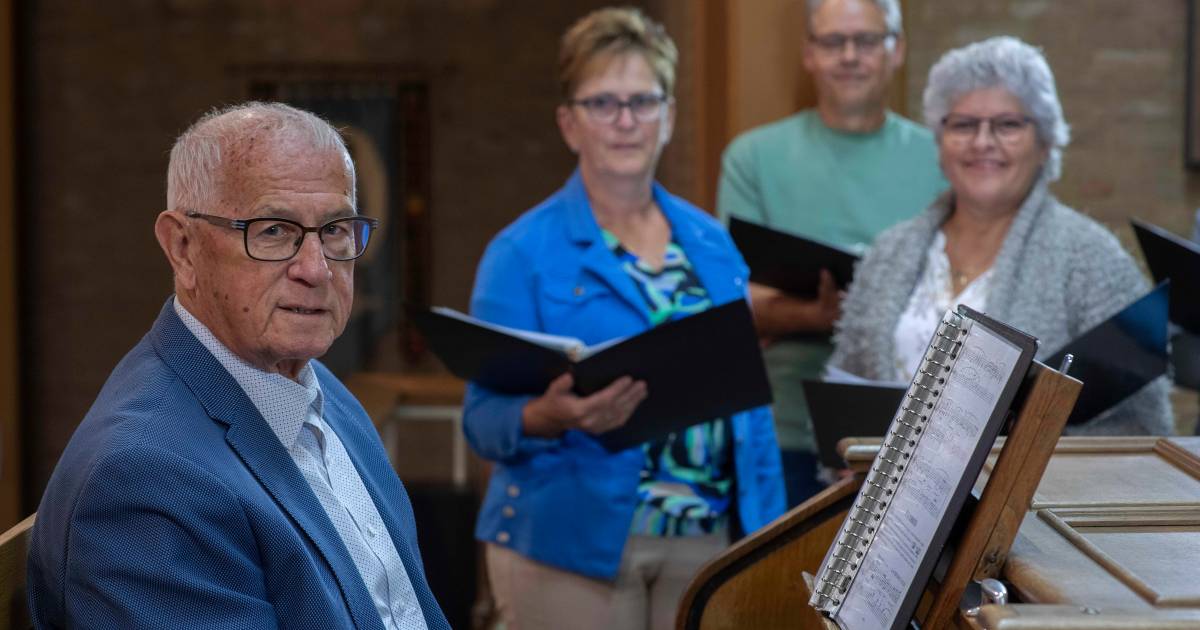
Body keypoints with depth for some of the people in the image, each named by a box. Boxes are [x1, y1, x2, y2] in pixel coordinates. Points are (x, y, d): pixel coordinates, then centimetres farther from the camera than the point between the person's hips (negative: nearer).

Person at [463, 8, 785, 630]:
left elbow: (748, 397, 14)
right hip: (574, 545, -4)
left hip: (707, 540, 4)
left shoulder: (711, 243, 11)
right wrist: (555, 415, -27)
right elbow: (485, 419, -7)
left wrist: (767, 534, 8)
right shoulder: (523, 252, -3)